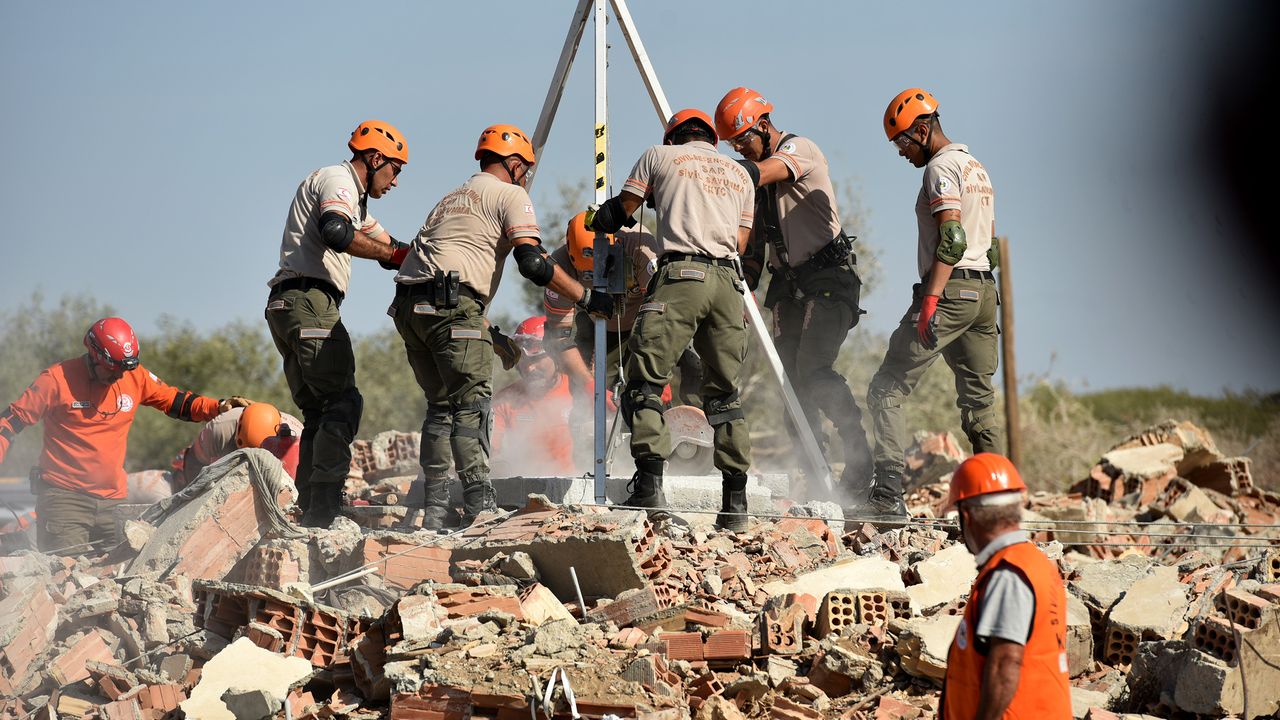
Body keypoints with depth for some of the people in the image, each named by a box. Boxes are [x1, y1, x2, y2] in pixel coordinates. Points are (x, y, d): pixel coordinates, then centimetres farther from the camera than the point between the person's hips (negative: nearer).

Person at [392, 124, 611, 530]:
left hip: (408, 305, 8)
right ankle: (480, 506, -15)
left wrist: (492, 335, 32)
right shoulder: (510, 195, 7)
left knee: (441, 405, 14)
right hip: (450, 303, -8)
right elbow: (532, 263, -8)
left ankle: (435, 510, 12)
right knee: (472, 404, -8)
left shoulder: (452, 199, 32)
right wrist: (587, 299, -1)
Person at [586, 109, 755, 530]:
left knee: (645, 382, -6)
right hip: (728, 280, 4)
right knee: (724, 393, 10)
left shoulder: (660, 155, 17)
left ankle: (649, 484, -20)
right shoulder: (740, 174, 26)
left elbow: (616, 214, 20)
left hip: (680, 274, -4)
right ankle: (735, 499, 4)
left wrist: (597, 220, 40)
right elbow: (740, 243, 20)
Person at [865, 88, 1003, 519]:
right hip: (984, 291, 9)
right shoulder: (978, 169, 22)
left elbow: (951, 239, -19)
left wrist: (931, 298, -24)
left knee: (886, 391, -7)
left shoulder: (942, 166, -8)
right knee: (979, 401, 12)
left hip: (949, 290, -9)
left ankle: (888, 494, -15)